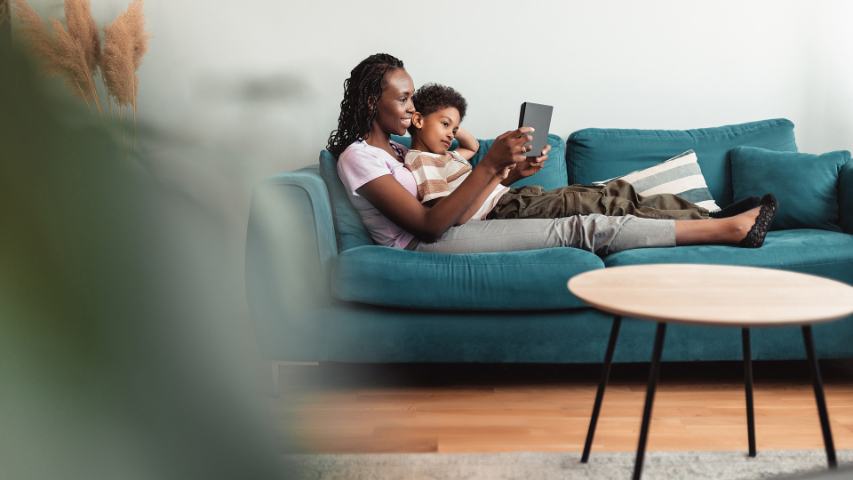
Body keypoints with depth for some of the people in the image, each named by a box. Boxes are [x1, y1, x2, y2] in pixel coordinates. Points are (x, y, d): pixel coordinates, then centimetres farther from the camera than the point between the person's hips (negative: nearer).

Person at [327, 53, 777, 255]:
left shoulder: (394, 149, 19)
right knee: (584, 228, -14)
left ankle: (729, 227, -3)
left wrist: (510, 173, -2)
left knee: (578, 224, -3)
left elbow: (440, 201, 14)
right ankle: (728, 228, -7)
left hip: (446, 233, 9)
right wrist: (491, 163, -25)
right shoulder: (357, 157, -11)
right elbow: (428, 224, -20)